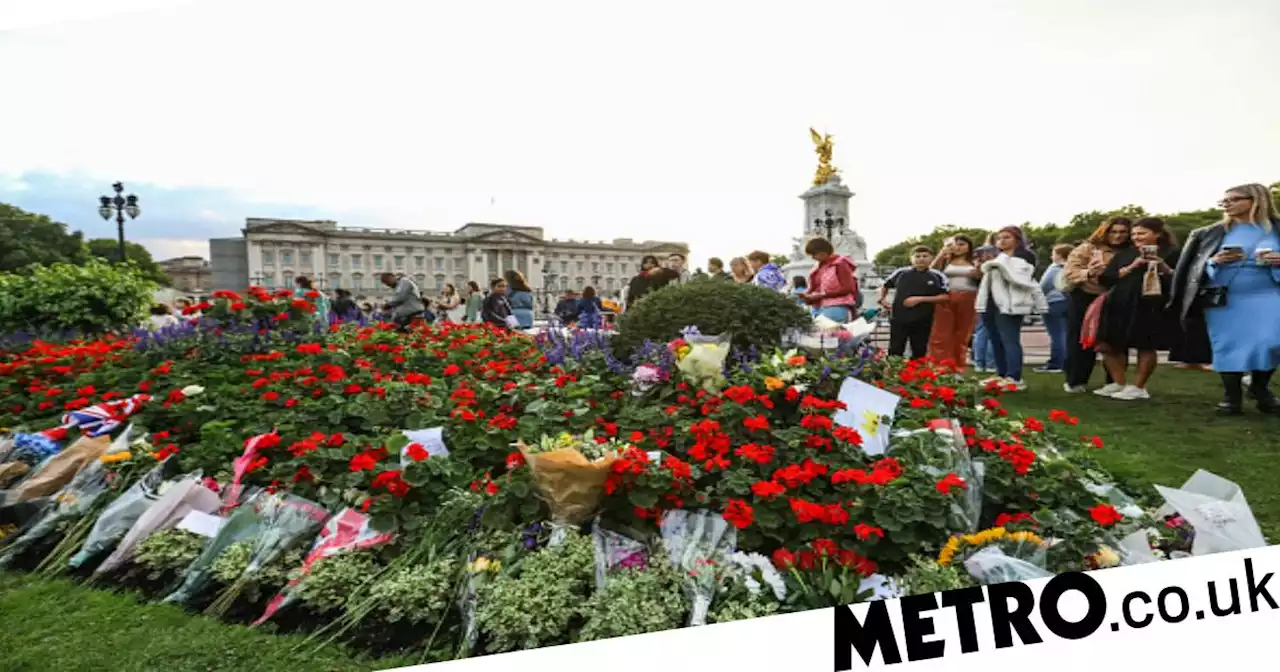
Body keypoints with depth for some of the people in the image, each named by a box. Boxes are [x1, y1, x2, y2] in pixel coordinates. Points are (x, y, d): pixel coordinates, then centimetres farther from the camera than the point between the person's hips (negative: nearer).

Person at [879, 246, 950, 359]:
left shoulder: (937, 276, 1)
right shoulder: (901, 273, 5)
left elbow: (945, 297, -4)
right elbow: (885, 286, 22)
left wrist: (920, 299, -13)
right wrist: (882, 299, 4)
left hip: (923, 321, 0)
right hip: (898, 318, 0)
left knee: (919, 352, 9)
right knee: (895, 351, 1)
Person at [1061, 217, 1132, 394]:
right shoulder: (1087, 249, -6)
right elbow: (1069, 272, -11)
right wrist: (1088, 273, -27)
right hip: (1084, 300, -3)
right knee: (1081, 342, 3)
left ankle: (1114, 382, 13)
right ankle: (1075, 381, 12)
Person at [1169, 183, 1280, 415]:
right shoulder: (1212, 234, 5)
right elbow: (1197, 266, 6)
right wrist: (1215, 262, -13)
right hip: (1222, 299, 1)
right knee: (1228, 345, 1)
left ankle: (1260, 386, 16)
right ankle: (1231, 395, 11)